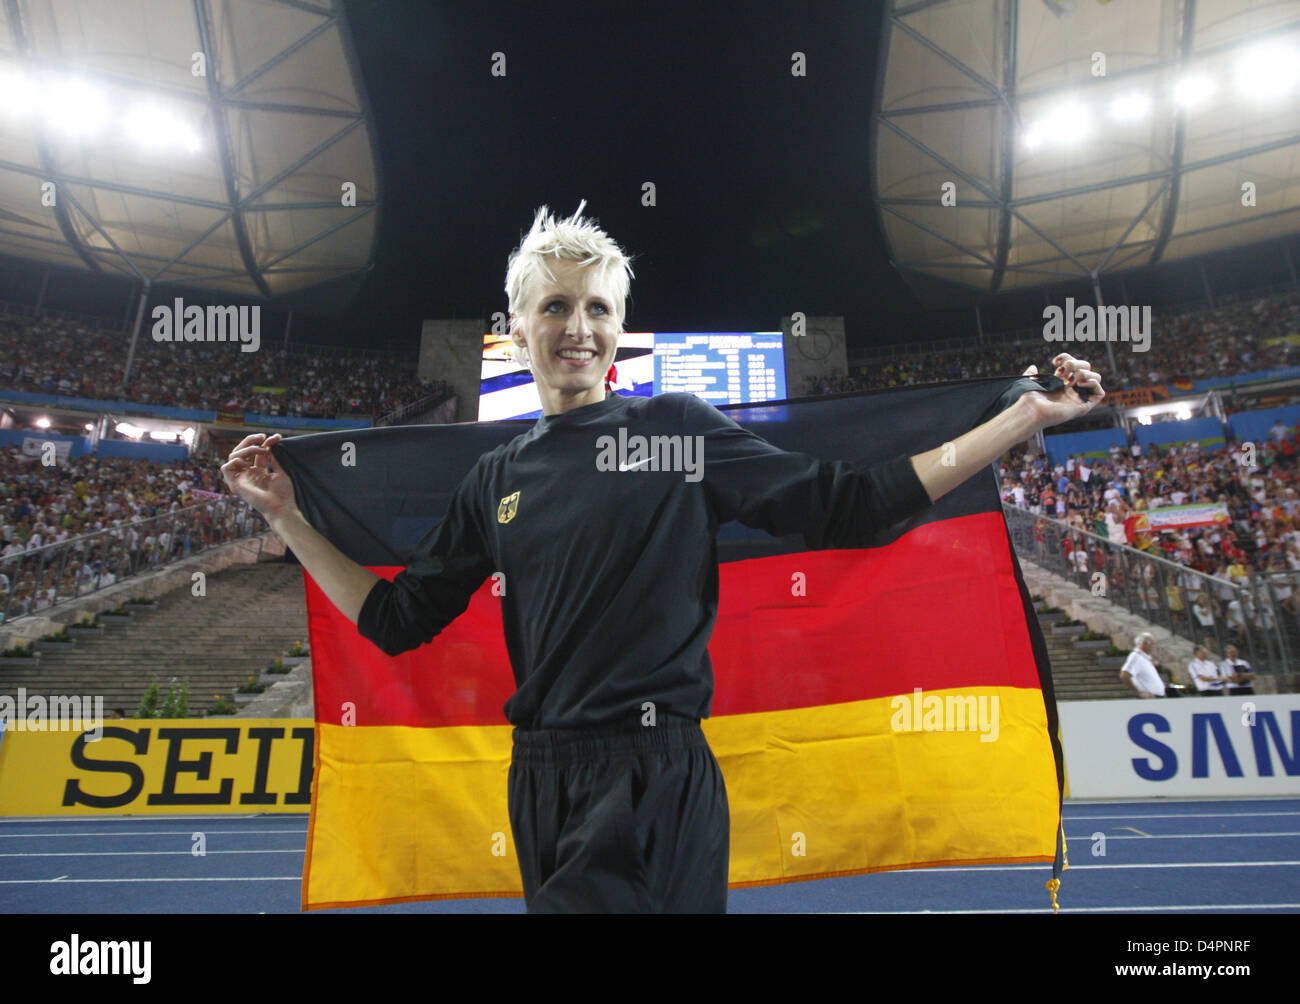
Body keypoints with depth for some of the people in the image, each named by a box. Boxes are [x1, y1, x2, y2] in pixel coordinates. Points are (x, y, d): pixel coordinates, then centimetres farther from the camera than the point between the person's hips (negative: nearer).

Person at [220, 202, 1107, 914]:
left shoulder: (678, 427, -3)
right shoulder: (498, 479, 8)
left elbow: (847, 506, -6)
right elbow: (394, 620, 12)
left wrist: (1024, 418, -7)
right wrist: (284, 513, 13)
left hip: (654, 777, -4)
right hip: (541, 782, 5)